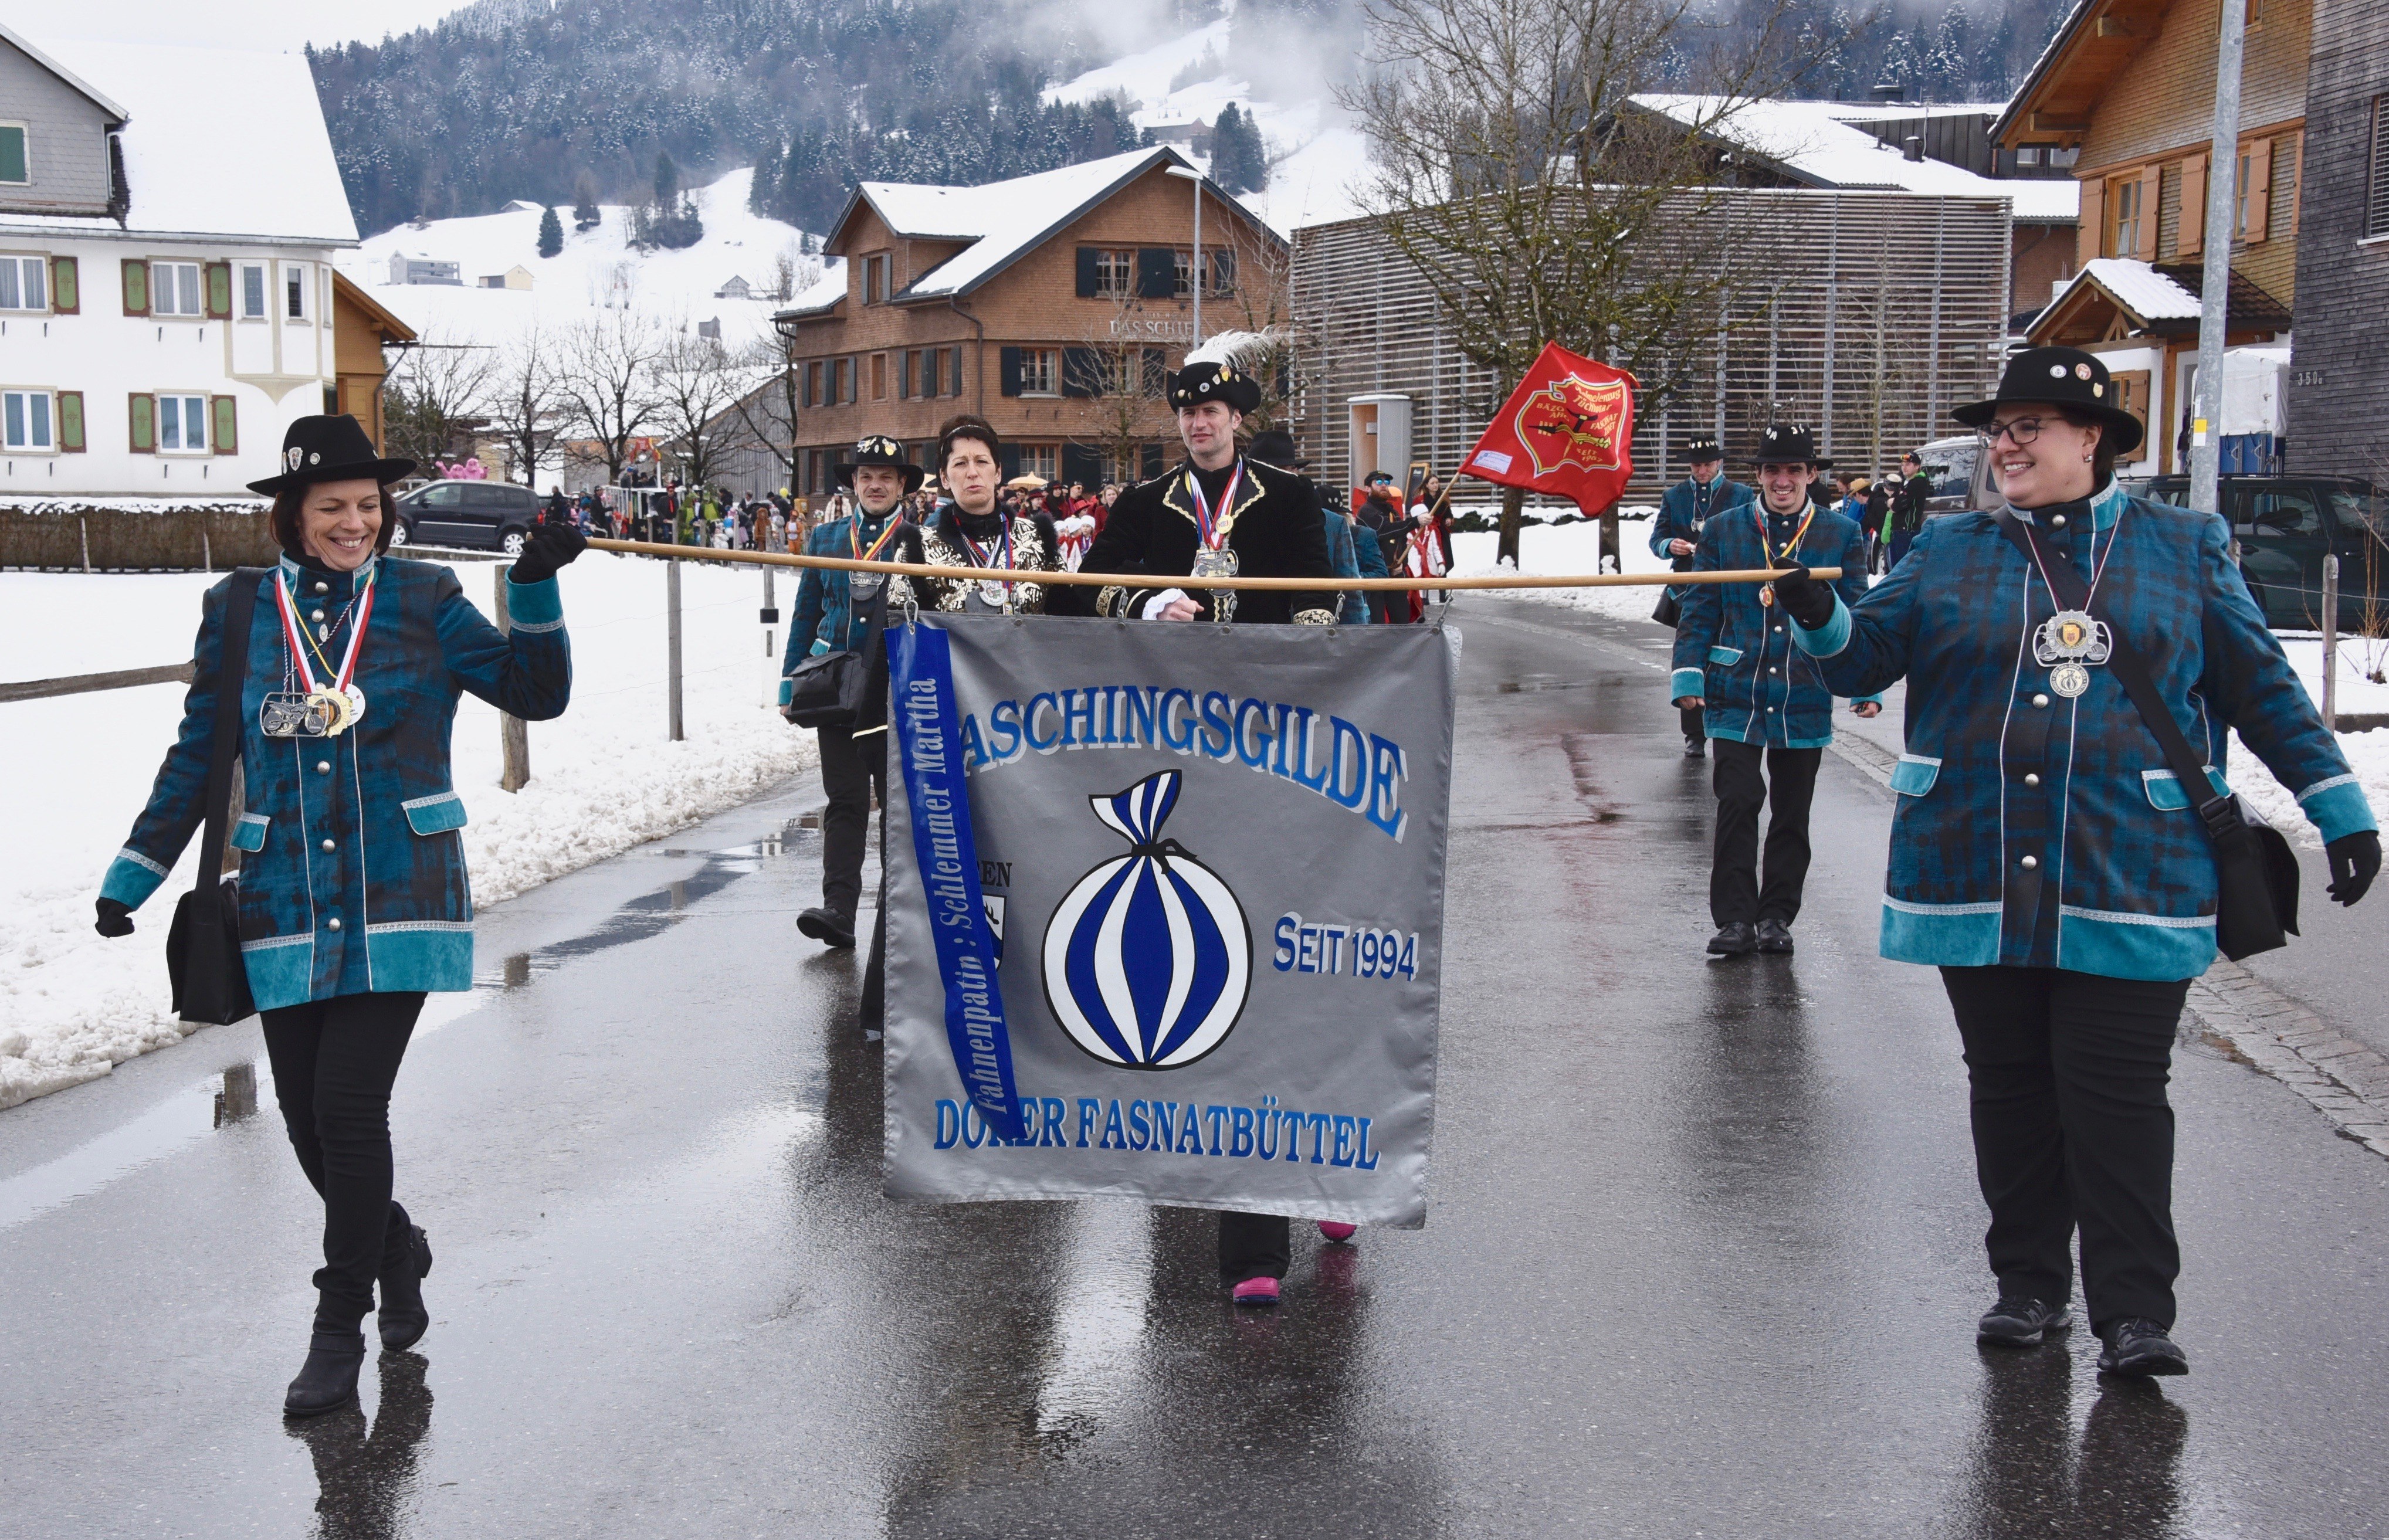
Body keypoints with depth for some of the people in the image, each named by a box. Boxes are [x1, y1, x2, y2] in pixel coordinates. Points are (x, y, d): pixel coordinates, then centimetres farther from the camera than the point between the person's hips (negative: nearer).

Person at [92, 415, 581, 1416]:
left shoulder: (423, 601, 0)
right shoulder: (239, 611, 4)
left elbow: (537, 693, 0)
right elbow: (197, 757, 10)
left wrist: (537, 588, -13)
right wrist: (133, 875, 8)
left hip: (396, 905, -2)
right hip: (286, 910, 3)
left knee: (349, 1109, -9)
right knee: (307, 1120, 6)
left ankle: (340, 1327, 8)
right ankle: (396, 1249, 36)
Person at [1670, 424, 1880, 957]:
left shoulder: (1841, 535, 5)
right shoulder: (1724, 530, 5)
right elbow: (1699, 609, 6)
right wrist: (1689, 674, -3)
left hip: (1806, 699, 1)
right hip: (1736, 696, -1)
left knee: (1791, 814, 9)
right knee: (1737, 806, -7)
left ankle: (1777, 917, 21)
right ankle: (1734, 918, 1)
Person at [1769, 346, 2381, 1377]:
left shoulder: (2183, 548, 7)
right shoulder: (1949, 552, 12)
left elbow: (2262, 689, 10)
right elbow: (1866, 653, 6)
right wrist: (1817, 616, -16)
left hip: (2128, 882, -2)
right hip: (1978, 877, 3)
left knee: (2116, 1099, -3)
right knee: (2009, 1089, 11)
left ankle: (2135, 1314, 5)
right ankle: (2029, 1285, 24)